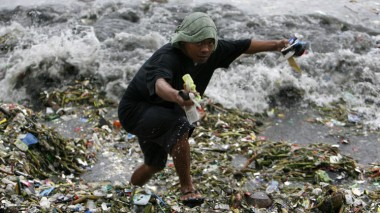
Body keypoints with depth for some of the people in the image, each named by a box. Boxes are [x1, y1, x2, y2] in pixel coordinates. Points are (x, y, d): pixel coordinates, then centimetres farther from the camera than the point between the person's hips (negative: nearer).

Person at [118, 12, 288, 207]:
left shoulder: (212, 51, -16)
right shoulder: (168, 57, -38)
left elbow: (243, 46, -2)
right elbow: (160, 84, -59)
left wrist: (275, 44, -1)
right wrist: (176, 96, -80)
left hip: (163, 113, 8)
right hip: (135, 109, -8)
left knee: (156, 164, 26)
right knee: (179, 126, -37)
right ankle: (187, 188, -24)